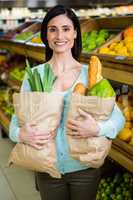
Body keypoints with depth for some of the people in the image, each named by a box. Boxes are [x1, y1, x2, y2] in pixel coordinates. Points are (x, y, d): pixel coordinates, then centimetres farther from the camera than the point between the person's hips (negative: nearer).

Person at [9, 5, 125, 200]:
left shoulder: (90, 74, -5)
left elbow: (118, 118, -5)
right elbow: (16, 120, -1)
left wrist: (98, 129, -24)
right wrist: (21, 134, -23)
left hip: (85, 169, 0)